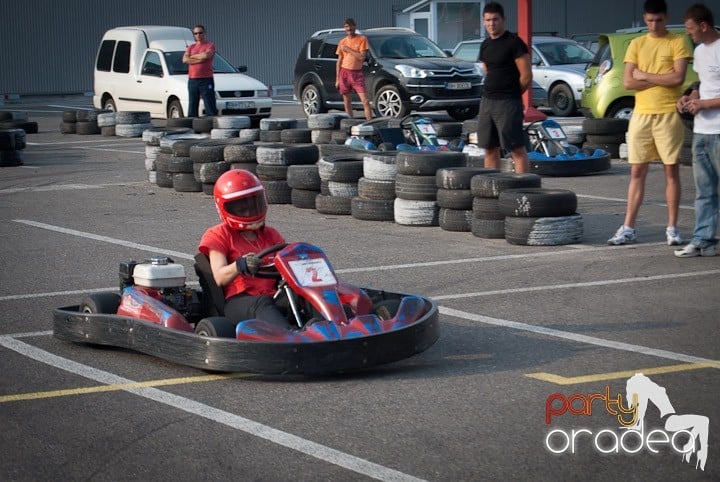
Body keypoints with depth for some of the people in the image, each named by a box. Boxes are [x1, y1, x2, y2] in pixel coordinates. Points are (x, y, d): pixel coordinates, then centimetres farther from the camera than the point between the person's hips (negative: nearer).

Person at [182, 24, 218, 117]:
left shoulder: (210, 45, 4)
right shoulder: (190, 47, 16)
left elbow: (206, 55, -17)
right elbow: (185, 60, 0)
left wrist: (192, 56, -1)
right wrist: (200, 59, -9)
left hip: (206, 79, -5)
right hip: (192, 80, 5)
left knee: (210, 107, -8)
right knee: (192, 107, 6)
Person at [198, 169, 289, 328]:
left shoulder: (271, 235, 25)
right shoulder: (218, 236, 10)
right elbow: (220, 278, -5)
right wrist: (240, 266, -26)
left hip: (273, 298, 4)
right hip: (237, 301, -4)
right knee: (262, 303, -39)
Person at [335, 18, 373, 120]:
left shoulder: (362, 39, -1)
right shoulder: (342, 42, 8)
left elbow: (362, 57, -11)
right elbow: (339, 61, 11)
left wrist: (348, 50, -10)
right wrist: (337, 79, 7)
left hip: (357, 74, -3)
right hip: (344, 73, 3)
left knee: (365, 101, -11)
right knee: (347, 103, 5)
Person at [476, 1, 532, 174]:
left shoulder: (514, 42, -10)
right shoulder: (485, 45, 13)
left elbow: (526, 76, -12)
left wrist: (512, 95, -1)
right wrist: (492, 93, 11)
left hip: (508, 103, -8)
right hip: (487, 101, 8)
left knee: (517, 148, -8)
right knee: (490, 148, 10)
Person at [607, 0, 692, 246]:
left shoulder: (677, 43, -1)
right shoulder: (637, 44, 9)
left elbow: (678, 78, -14)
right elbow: (628, 82, 0)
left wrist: (644, 75, -7)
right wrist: (661, 79, -8)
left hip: (668, 114, -3)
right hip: (641, 114, 3)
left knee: (671, 170, 2)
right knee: (637, 172, 5)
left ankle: (672, 228, 7)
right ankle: (628, 228, 6)